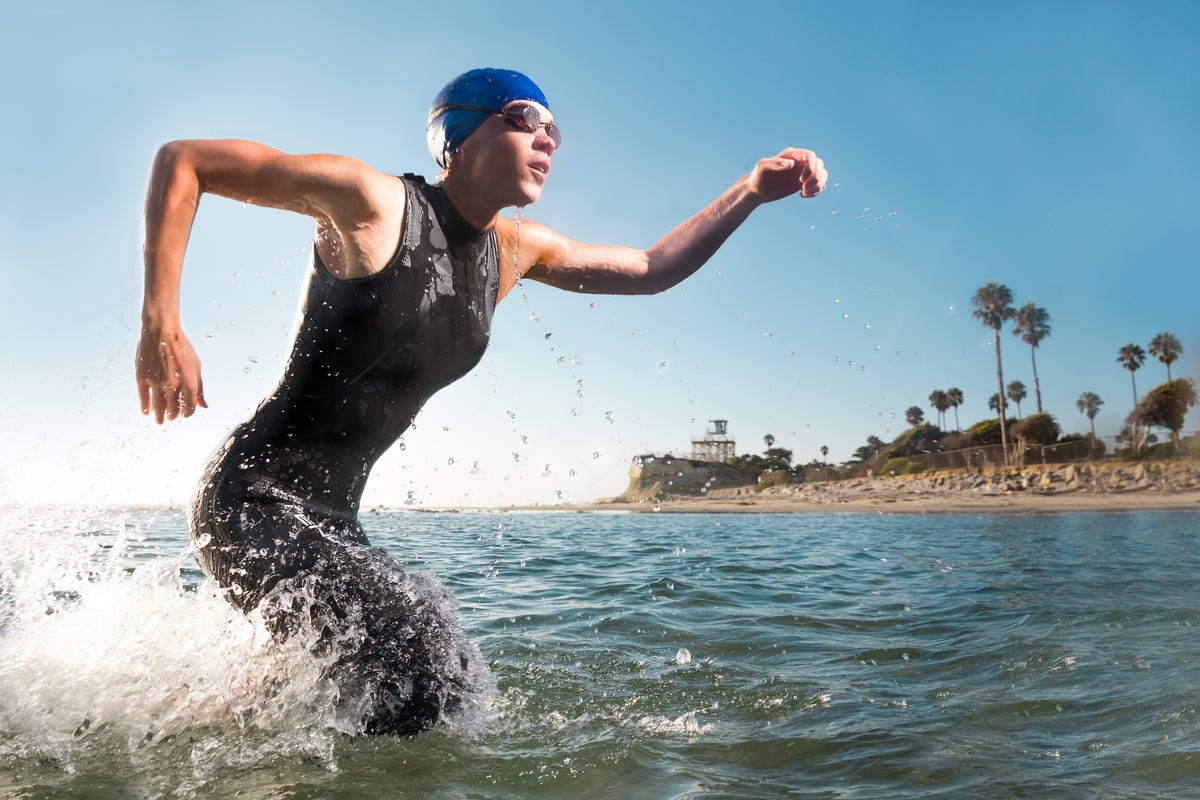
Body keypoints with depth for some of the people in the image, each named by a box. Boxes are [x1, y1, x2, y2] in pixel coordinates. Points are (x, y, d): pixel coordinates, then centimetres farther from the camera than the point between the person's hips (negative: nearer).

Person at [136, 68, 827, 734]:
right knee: (433, 669, -23)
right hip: (252, 498, -8)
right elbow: (182, 160, -11)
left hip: (332, 520, 8)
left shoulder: (514, 251, 6)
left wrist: (753, 191, 9)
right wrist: (162, 326, -19)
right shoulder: (373, 202, -15)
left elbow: (652, 269, 17)